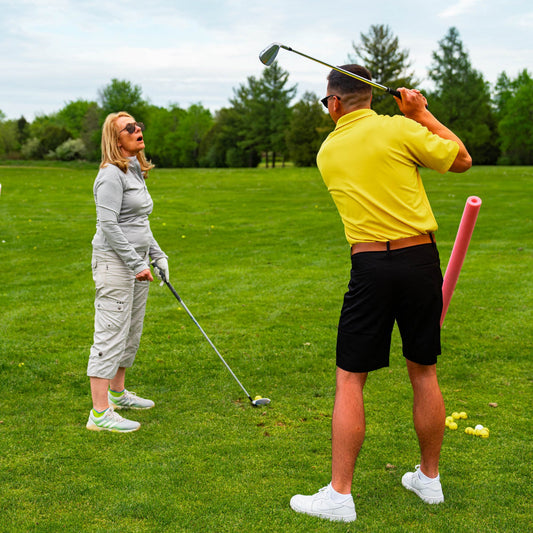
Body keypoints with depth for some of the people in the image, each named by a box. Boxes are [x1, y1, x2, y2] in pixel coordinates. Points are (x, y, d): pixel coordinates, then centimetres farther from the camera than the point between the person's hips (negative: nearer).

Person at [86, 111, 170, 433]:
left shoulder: (137, 173, 16)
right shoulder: (111, 175, -14)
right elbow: (108, 225, -20)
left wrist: (157, 255, 19)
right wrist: (137, 263, -20)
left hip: (137, 261, 10)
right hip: (115, 262, -10)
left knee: (131, 332, 16)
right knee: (111, 334, -9)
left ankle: (117, 393, 31)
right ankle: (100, 413, -6)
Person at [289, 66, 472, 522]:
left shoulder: (327, 152, 7)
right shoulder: (398, 129, -3)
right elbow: (461, 160, 5)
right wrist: (424, 115, 13)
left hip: (371, 265, 0)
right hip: (420, 259, 1)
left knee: (349, 380, 4)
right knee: (424, 372, 13)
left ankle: (340, 494, 4)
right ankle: (429, 478, 27)